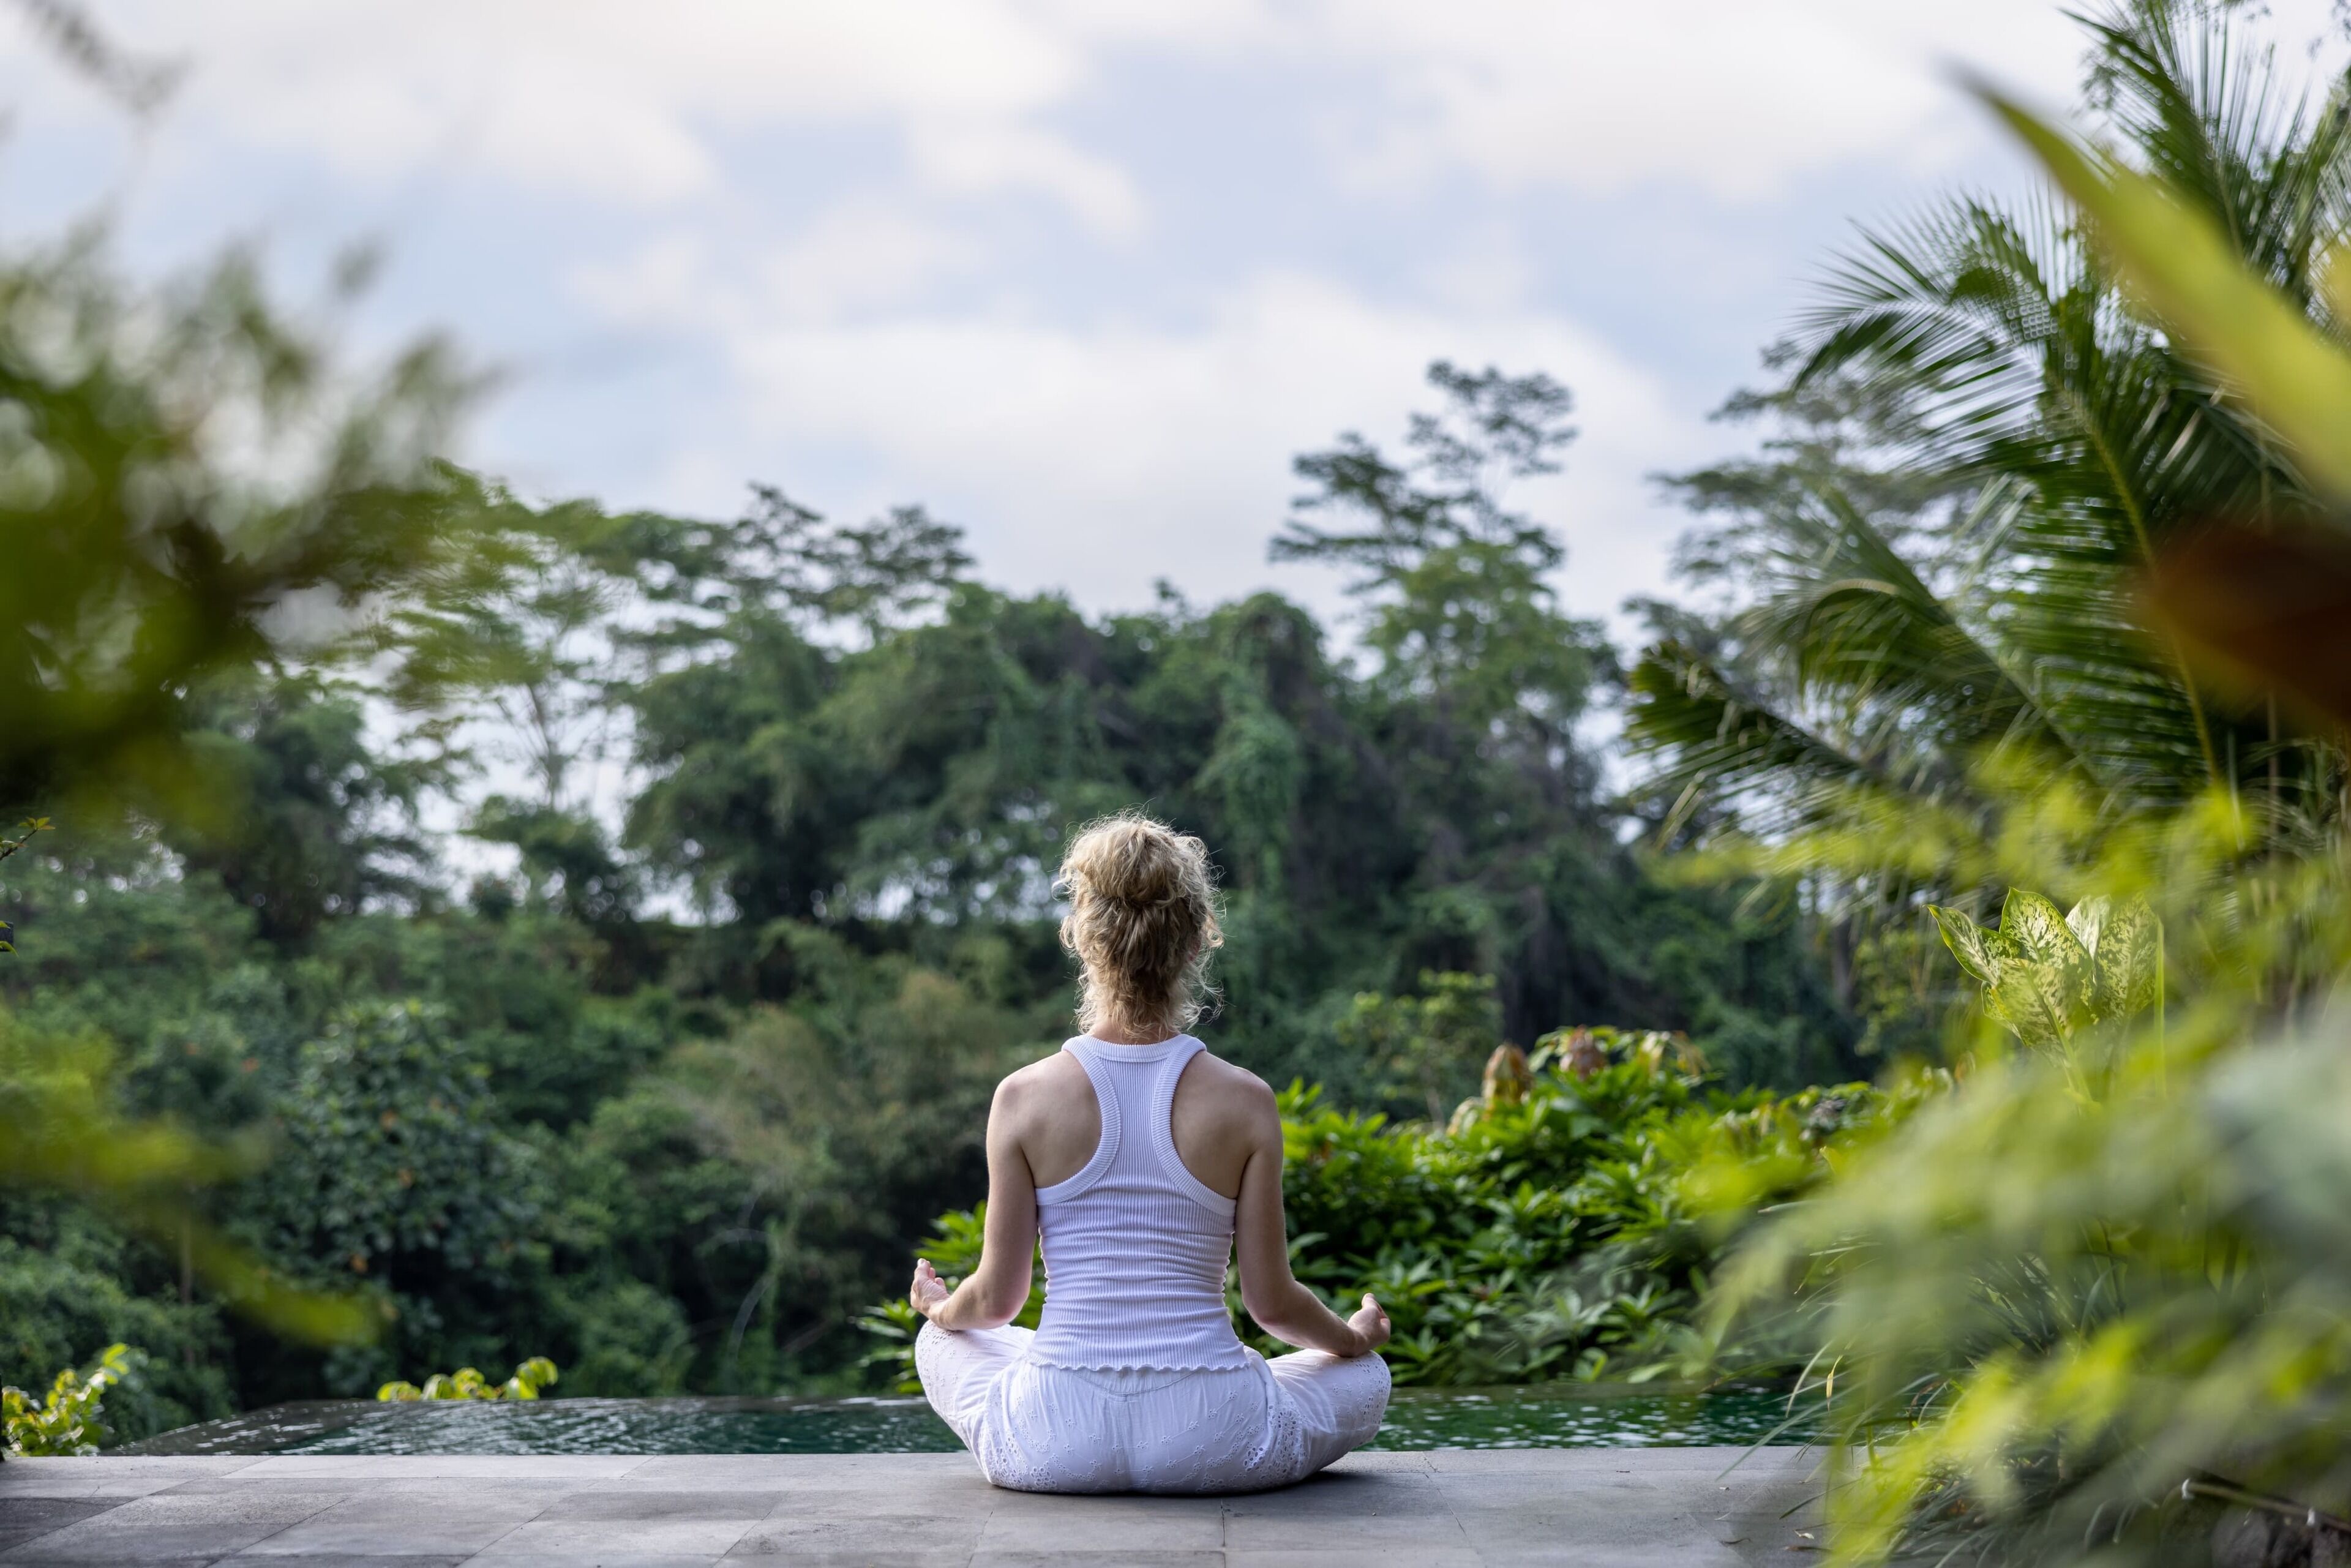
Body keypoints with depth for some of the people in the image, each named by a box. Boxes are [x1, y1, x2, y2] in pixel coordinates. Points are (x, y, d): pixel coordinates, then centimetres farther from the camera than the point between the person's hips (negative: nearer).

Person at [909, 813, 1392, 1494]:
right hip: (1212, 1440, 0)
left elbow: (997, 1298, 0)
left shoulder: (1024, 1098, -7)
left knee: (942, 1341, 34)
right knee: (1367, 1376, 29)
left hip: (1056, 1444, 1)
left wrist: (939, 1307, 25)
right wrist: (1355, 1336, 21)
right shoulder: (1245, 1102, -8)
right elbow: (1272, 1302, -1)